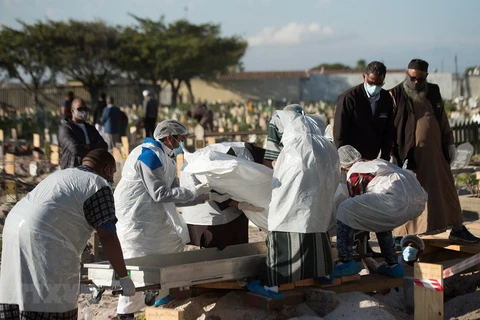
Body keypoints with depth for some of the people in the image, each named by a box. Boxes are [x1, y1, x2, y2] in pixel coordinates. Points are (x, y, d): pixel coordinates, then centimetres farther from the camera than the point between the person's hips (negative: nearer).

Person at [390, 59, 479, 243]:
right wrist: (395, 153, -11)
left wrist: (449, 143, 14)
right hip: (410, 154, -5)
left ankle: (457, 229, 24)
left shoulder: (433, 91, 10)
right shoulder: (396, 95, -5)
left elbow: (443, 119, 17)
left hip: (436, 151, 5)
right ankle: (405, 238, 9)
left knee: (446, 190, 12)